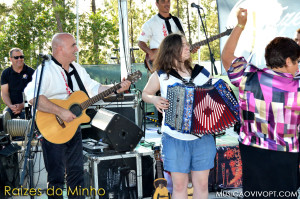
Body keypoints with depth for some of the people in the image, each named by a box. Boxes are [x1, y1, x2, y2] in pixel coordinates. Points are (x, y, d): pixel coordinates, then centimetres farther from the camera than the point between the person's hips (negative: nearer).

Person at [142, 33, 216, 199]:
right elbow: (145, 93, 12)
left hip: (203, 137, 2)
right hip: (175, 139, -2)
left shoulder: (202, 73, 4)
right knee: (179, 185, 6)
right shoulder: (160, 75, -2)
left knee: (202, 184, 8)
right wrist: (154, 99, -9)